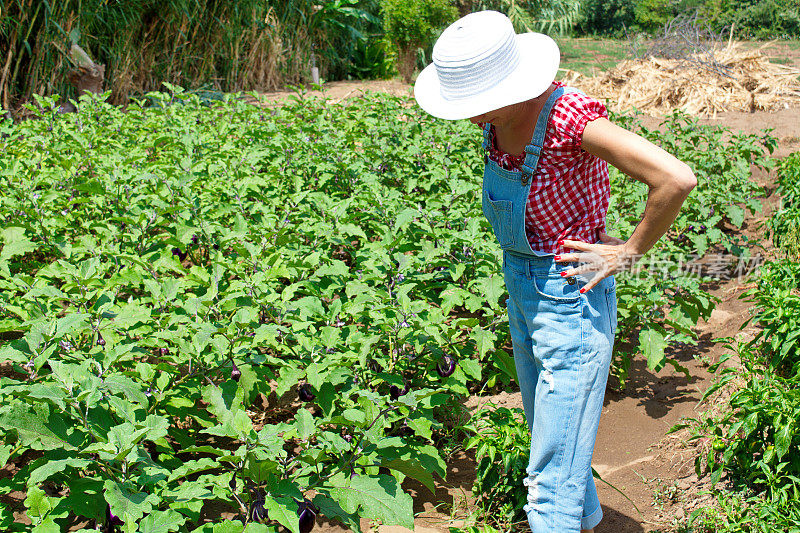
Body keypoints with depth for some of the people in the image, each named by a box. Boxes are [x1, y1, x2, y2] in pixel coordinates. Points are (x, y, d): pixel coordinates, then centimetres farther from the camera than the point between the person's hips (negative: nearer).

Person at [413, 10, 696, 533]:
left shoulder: (567, 115, -28)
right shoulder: (498, 119, -5)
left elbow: (677, 179, -33)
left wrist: (628, 251, -19)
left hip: (570, 298, -8)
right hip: (521, 290, 8)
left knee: (552, 477, -3)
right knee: (549, 434, 26)